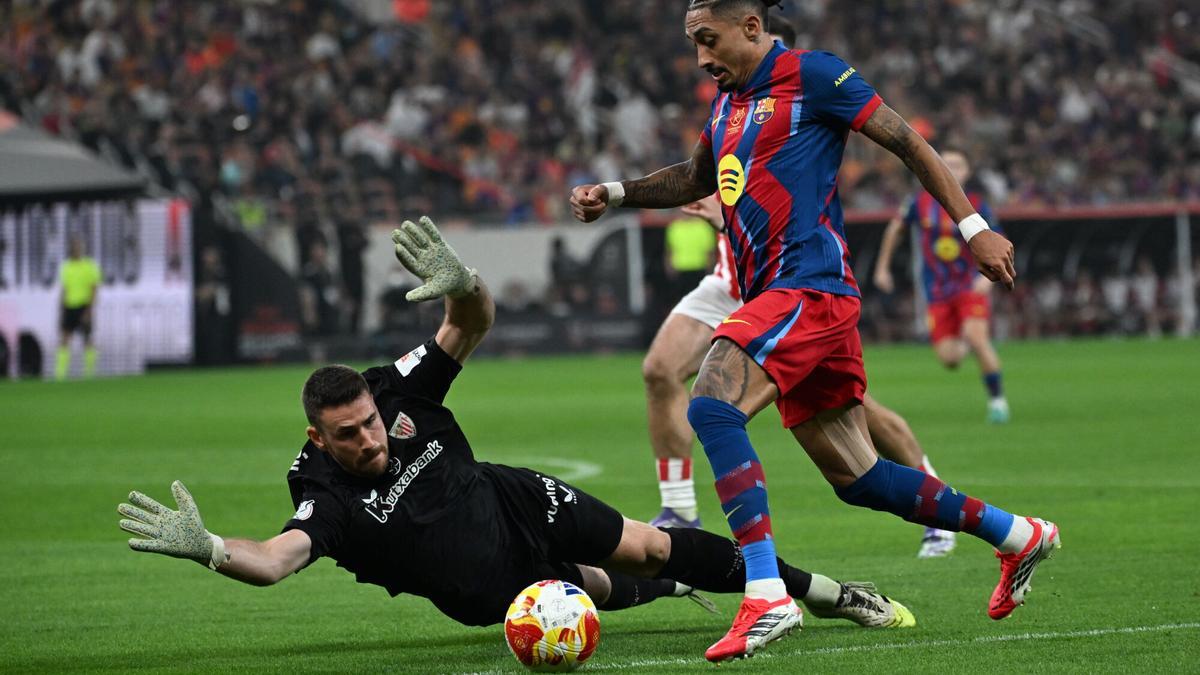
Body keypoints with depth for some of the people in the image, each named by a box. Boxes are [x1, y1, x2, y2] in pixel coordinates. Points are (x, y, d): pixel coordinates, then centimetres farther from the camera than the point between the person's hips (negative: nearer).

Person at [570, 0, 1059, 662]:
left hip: (809, 284, -9)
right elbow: (695, 179, 35)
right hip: (773, 298, 9)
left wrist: (973, 227, -7)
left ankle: (767, 594, -35)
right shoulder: (728, 100, 19)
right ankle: (1017, 536, 26)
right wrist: (614, 193, 19)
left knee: (711, 403, -28)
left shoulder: (811, 75, -5)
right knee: (856, 477, 11)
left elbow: (909, 143, -4)